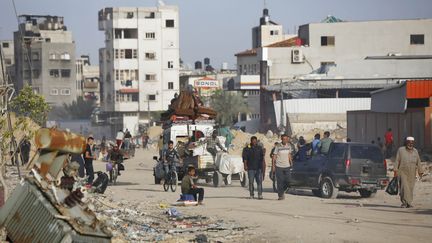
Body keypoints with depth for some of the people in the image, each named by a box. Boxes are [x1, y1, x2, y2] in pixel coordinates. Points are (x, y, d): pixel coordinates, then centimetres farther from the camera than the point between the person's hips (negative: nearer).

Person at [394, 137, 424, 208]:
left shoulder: (415, 151, 11)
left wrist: (420, 171, 11)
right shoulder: (401, 150, 1)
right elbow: (397, 161, -2)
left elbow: (418, 162, 13)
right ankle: (404, 202, -11)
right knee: (404, 187, -14)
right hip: (402, 172, -3)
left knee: (410, 188, 3)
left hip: (412, 174, 3)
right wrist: (395, 170, -9)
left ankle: (409, 203, 9)